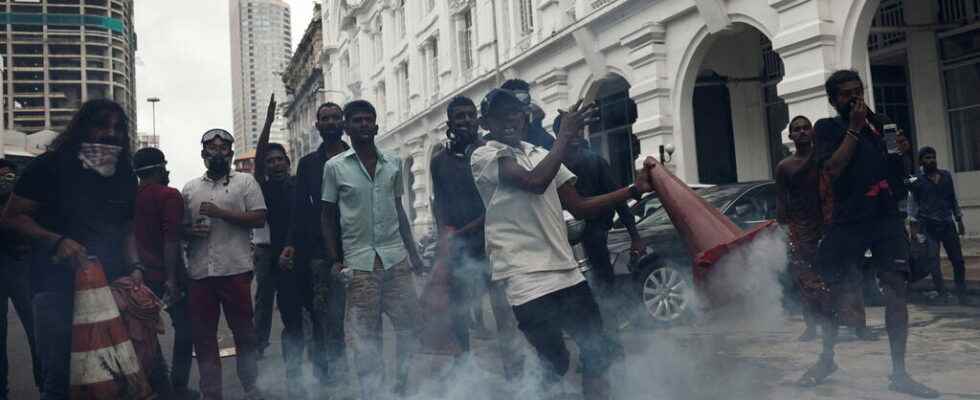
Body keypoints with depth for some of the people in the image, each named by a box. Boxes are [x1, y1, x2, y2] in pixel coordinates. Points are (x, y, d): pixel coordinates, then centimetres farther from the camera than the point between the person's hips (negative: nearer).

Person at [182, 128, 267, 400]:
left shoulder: (245, 182, 6)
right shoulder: (189, 189, 16)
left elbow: (259, 218, -3)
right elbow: (181, 228, 20)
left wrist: (221, 213, -11)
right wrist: (192, 231, -4)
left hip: (236, 269, -3)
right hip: (199, 273, 3)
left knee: (244, 331, 3)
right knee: (203, 336, 6)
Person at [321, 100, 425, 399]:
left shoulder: (394, 163, 9)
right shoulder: (335, 167, 1)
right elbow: (328, 216, 5)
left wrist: (413, 252, 12)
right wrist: (334, 260, -2)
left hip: (396, 257, 3)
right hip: (359, 261, -2)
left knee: (409, 323, 3)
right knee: (365, 334, 1)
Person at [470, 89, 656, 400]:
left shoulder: (541, 155, 18)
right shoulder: (484, 157, -3)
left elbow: (580, 207, 16)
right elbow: (535, 182, -20)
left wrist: (635, 189, 8)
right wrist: (566, 135, -11)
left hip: (566, 270, 7)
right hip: (526, 278, -7)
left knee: (598, 352, 6)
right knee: (554, 364, -6)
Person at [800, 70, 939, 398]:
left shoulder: (878, 123, 17)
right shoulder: (827, 127, 3)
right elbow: (832, 169, -14)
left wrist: (901, 150, 6)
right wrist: (854, 128, -12)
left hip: (886, 217, 3)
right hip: (847, 220, -3)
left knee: (897, 291, -6)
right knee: (833, 291, 5)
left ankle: (899, 373, 1)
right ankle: (827, 358, 25)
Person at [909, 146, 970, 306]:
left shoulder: (946, 175, 13)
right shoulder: (917, 180, 0)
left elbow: (953, 199, 18)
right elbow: (913, 203, -4)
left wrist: (959, 220, 15)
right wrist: (914, 224, -13)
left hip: (948, 223, 4)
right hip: (928, 225, -4)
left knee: (958, 261, 1)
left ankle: (962, 295, 10)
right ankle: (943, 295, 2)